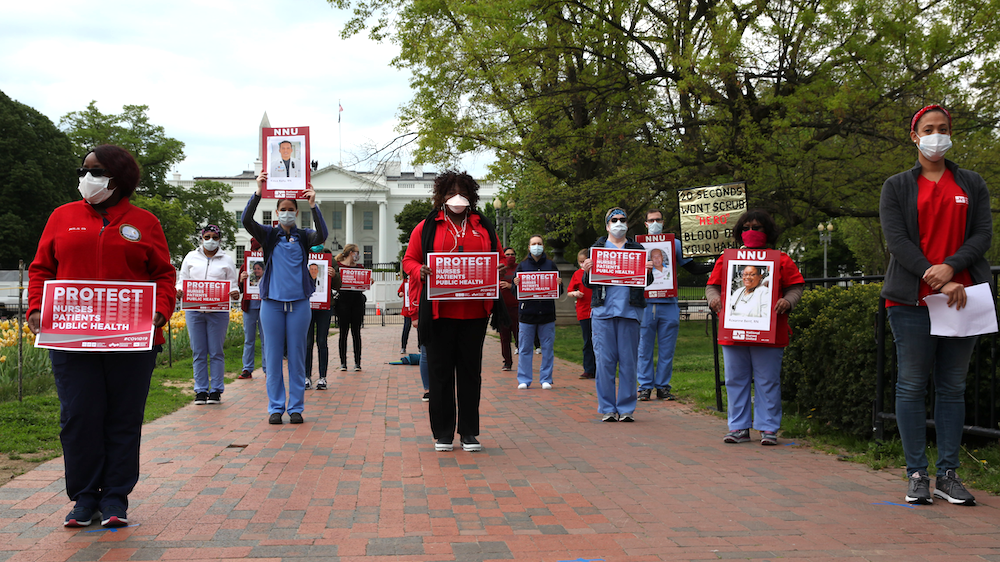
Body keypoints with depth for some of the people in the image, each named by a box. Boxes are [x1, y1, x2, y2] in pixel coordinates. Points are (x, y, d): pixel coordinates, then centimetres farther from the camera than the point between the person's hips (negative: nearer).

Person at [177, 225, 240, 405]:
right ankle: (201, 390, 11)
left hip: (218, 311, -1)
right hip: (194, 309, 1)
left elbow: (233, 284, 10)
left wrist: (235, 292, -13)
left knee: (216, 352, 0)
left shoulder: (226, 260, 10)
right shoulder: (191, 257, 13)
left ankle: (216, 390, 8)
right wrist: (179, 291, -7)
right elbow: (182, 280, 15)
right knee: (198, 353, 3)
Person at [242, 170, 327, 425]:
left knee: (297, 356, 3)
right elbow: (247, 221, -10)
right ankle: (275, 407, 10)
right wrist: (258, 193, -23)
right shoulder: (268, 234, 7)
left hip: (299, 302, 0)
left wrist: (313, 205, -25)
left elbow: (322, 235, -14)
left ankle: (296, 408, 11)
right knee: (273, 356, 2)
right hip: (272, 301, 0)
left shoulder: (303, 236, 7)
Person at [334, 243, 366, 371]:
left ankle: (357, 362, 6)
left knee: (356, 332, 2)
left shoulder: (360, 267, 14)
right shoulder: (338, 266, 2)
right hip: (343, 299, -3)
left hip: (358, 299, 3)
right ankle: (343, 362, 6)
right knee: (344, 332, 0)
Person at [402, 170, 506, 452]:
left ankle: (469, 433, 16)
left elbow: (499, 259, 18)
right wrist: (419, 271, -15)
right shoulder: (427, 227, 6)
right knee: (440, 372, 3)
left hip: (474, 312, 2)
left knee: (471, 371, 7)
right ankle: (443, 434, 12)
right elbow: (409, 259, 7)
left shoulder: (483, 227, 12)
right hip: (440, 312, -2)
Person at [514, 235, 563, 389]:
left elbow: (559, 291, 9)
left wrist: (559, 284, -12)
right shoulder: (522, 266, 7)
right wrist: (515, 284, -17)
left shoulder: (551, 265, 8)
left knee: (548, 348, 3)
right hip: (527, 313, 0)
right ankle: (524, 380, 10)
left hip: (547, 313, 0)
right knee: (524, 348, 3)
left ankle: (546, 379, 12)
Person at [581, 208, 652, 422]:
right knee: (605, 360, -2)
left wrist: (648, 272, -11)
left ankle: (626, 408, 8)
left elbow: (646, 282, 10)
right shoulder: (597, 248, 13)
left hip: (629, 310, 1)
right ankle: (607, 408, 6)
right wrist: (586, 271, -11)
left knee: (628, 361, 0)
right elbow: (588, 284, 10)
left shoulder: (637, 249, 15)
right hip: (603, 310, 0)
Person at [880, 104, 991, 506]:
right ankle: (917, 474, 2)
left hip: (961, 296, 2)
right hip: (912, 299, -2)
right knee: (912, 386, -3)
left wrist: (951, 268, -14)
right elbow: (896, 239, -3)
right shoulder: (897, 186, 8)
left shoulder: (972, 185, 15)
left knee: (953, 388, 4)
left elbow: (983, 234, 5)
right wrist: (937, 281, -14)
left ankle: (948, 474, 9)